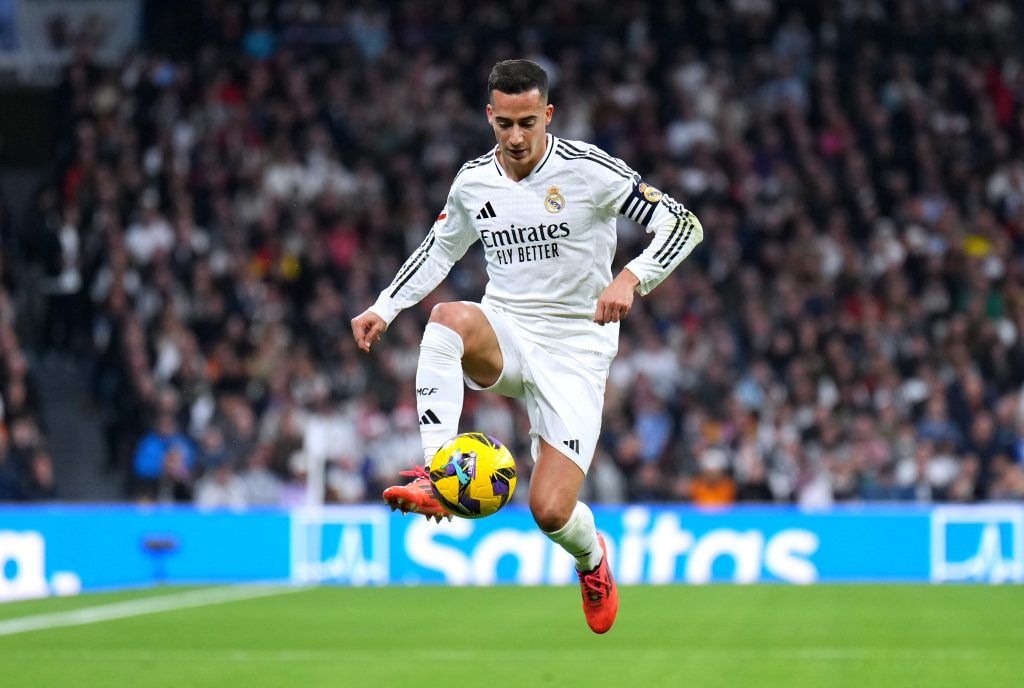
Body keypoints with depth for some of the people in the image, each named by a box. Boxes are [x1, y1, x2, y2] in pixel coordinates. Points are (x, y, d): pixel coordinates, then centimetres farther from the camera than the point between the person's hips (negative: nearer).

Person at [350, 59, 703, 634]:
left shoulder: (588, 168, -11)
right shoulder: (473, 182, 3)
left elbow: (684, 224, -11)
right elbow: (438, 250, 23)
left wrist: (631, 278, -27)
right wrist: (384, 308, 11)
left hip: (574, 350, -3)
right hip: (505, 336, 3)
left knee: (551, 512, -11)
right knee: (452, 316, -35)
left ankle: (591, 557, 29)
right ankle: (435, 475, -36)